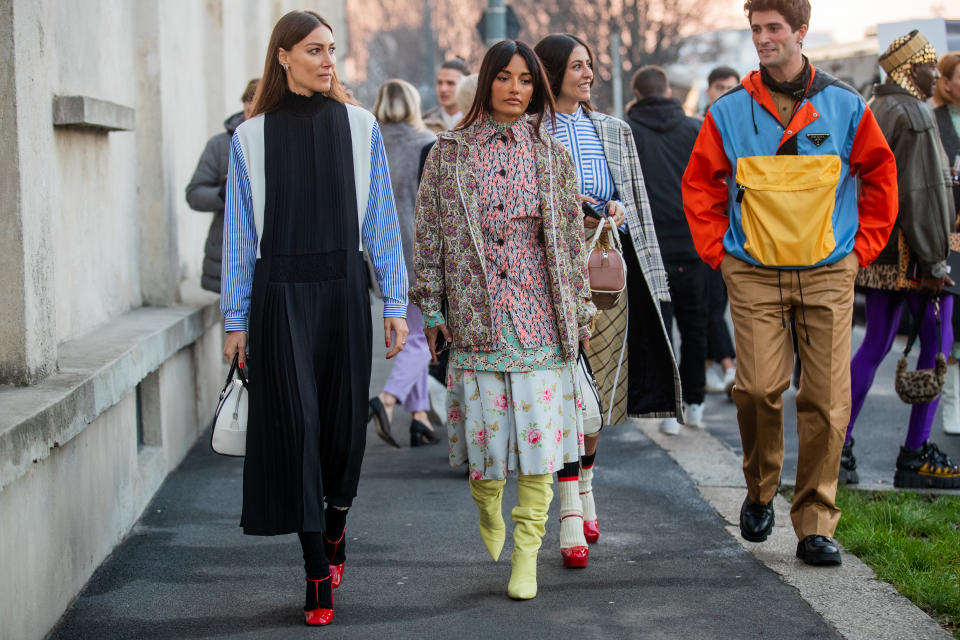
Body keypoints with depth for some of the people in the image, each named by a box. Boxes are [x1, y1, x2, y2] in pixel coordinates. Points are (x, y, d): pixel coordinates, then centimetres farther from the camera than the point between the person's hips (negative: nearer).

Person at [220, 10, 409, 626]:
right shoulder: (252, 136, 3)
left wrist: (395, 303, 3)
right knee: (295, 421, -6)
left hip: (343, 287, 1)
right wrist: (236, 319, 3)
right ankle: (318, 573, -1)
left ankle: (335, 533, 32)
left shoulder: (358, 126, 5)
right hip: (280, 292, -1)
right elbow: (240, 231, 5)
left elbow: (381, 220, 6)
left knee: (344, 419, 6)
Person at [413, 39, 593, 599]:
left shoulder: (552, 156, 7)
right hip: (475, 317, 0)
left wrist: (580, 313, 8)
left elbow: (571, 239, 9)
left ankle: (526, 554, 2)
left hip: (538, 316, 0)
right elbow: (430, 234, 8)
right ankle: (489, 515, 32)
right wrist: (431, 309, 4)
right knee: (484, 428, 2)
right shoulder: (449, 153, 6)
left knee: (540, 429, -6)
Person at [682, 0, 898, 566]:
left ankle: (816, 523, 8)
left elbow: (880, 175, 12)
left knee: (827, 400, -2)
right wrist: (719, 250, 4)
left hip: (828, 275, 0)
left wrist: (863, 246, 7)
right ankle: (760, 491, 15)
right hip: (754, 276, 0)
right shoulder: (729, 112, 3)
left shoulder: (845, 106, 3)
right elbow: (700, 185, 12)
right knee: (758, 388, -12)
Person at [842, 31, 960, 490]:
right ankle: (917, 456, 2)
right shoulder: (913, 115, -14)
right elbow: (921, 193, -18)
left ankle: (838, 445, 8)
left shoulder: (871, 112, 14)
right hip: (908, 248, -9)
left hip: (874, 249, 9)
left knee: (876, 343, 11)